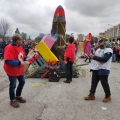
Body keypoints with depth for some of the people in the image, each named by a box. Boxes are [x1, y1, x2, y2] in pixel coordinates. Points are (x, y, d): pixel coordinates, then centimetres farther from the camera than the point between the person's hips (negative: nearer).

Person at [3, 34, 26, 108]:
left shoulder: (20, 47, 3)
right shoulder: (9, 48, -24)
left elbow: (23, 56, 16)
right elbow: (8, 61, -30)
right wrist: (19, 62, -28)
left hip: (20, 69, 9)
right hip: (12, 70, -9)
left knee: (22, 82, 19)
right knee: (13, 85, 4)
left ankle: (18, 96, 40)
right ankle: (12, 100, 26)